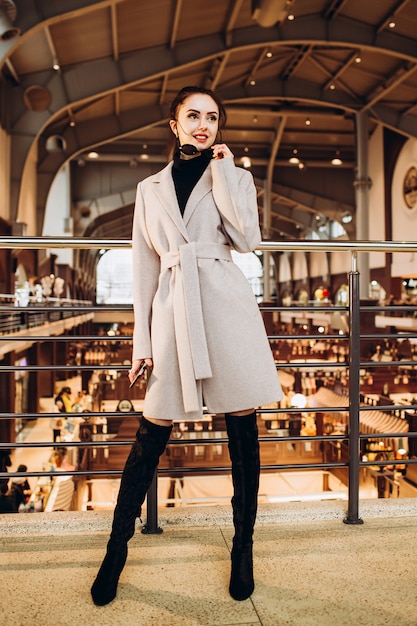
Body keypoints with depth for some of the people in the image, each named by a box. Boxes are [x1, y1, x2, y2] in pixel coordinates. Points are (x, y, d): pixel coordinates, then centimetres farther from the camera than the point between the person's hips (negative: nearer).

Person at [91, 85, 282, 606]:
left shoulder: (235, 176, 11)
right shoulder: (150, 189, 14)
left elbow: (248, 239, -7)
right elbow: (145, 267, 10)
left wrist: (222, 171, -3)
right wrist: (142, 339, 5)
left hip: (227, 307, 0)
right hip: (173, 311, 1)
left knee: (243, 432, 5)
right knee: (150, 437, 4)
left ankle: (243, 548, 22)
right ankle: (117, 549, 21)